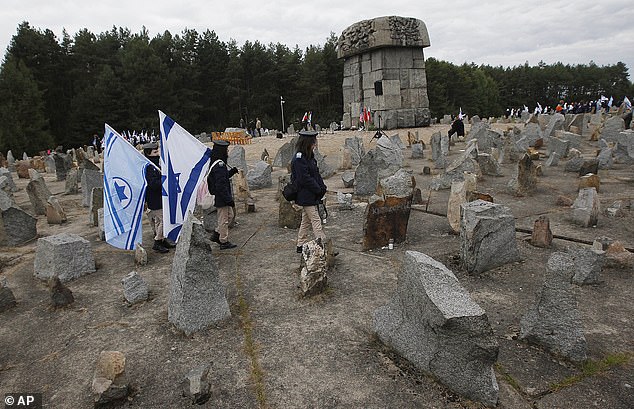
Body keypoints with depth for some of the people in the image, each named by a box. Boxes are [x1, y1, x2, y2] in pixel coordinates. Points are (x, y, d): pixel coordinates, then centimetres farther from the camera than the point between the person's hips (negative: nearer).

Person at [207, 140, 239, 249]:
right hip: (221, 198, -10)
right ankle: (224, 242, 14)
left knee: (230, 215, 21)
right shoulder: (220, 165, -23)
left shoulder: (218, 163, 9)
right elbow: (221, 185, -25)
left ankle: (216, 234, 26)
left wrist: (232, 171, 6)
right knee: (224, 220, 2)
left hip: (221, 197, 10)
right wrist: (229, 199, -22)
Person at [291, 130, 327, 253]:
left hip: (311, 196, 10)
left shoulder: (309, 157, 12)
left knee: (306, 221, 16)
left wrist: (322, 187, 0)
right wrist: (319, 189, -15)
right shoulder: (299, 159, -18)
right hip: (307, 197, -10)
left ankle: (301, 245, 25)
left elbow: (316, 174, 14)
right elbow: (304, 179, -22)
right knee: (316, 221, -7)